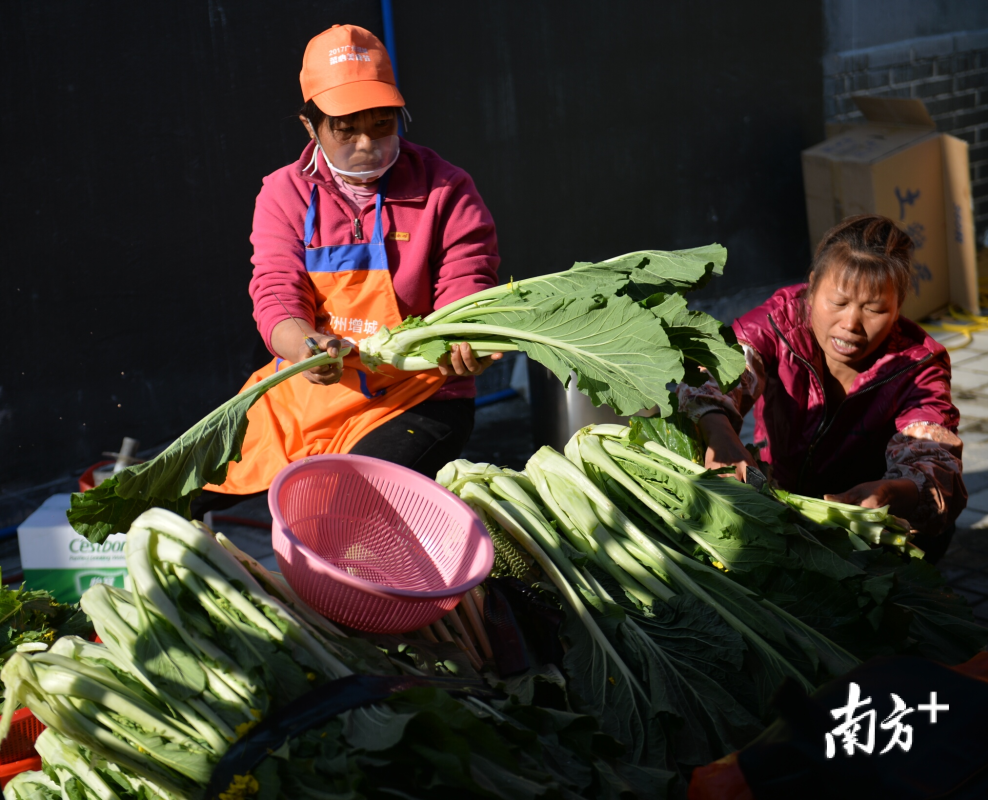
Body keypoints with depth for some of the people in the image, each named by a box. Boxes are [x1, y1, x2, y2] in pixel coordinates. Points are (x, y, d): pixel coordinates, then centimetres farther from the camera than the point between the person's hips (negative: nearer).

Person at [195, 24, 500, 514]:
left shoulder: (446, 191, -5)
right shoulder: (285, 194, 2)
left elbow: (465, 290, -9)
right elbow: (276, 293, -8)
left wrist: (466, 340, -34)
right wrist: (302, 344, -33)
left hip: (414, 399, -4)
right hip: (301, 393, 4)